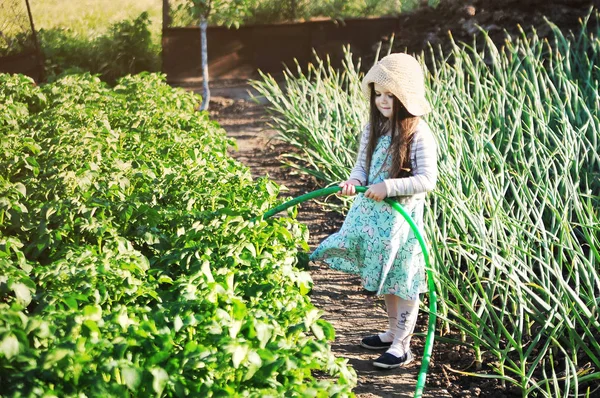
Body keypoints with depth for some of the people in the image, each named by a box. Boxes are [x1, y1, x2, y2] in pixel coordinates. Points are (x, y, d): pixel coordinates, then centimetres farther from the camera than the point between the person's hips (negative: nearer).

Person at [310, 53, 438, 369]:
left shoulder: (419, 135, -16)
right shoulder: (374, 128, 4)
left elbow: (426, 180, -20)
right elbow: (362, 164, 10)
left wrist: (388, 187, -25)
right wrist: (354, 181, -11)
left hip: (402, 216, -7)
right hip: (372, 212, 7)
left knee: (403, 281, 3)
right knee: (385, 278, 20)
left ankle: (401, 345, 13)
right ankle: (393, 332, 36)